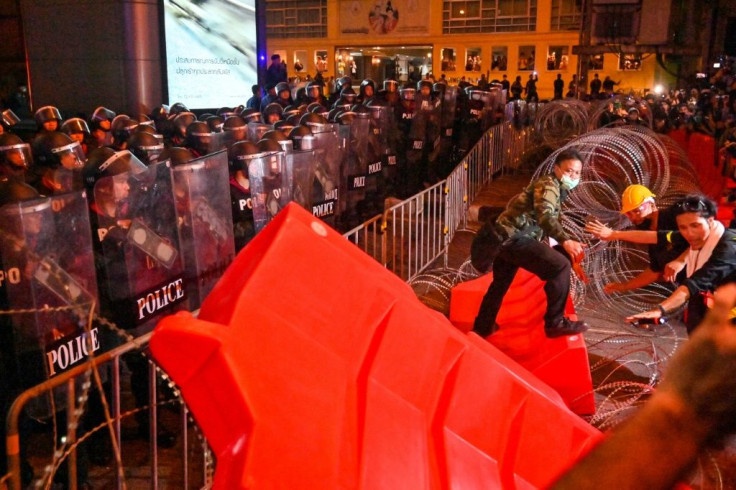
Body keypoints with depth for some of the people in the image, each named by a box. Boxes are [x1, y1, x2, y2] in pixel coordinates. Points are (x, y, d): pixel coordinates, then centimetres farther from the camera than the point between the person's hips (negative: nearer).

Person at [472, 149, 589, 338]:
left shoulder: (557, 189, 22)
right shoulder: (548, 184, -9)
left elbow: (548, 223, 27)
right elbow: (544, 216, -28)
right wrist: (566, 241, -39)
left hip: (505, 238, 11)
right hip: (513, 237, -11)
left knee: (500, 283, 26)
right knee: (560, 265, -17)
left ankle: (483, 326, 43)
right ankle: (555, 323, -11)